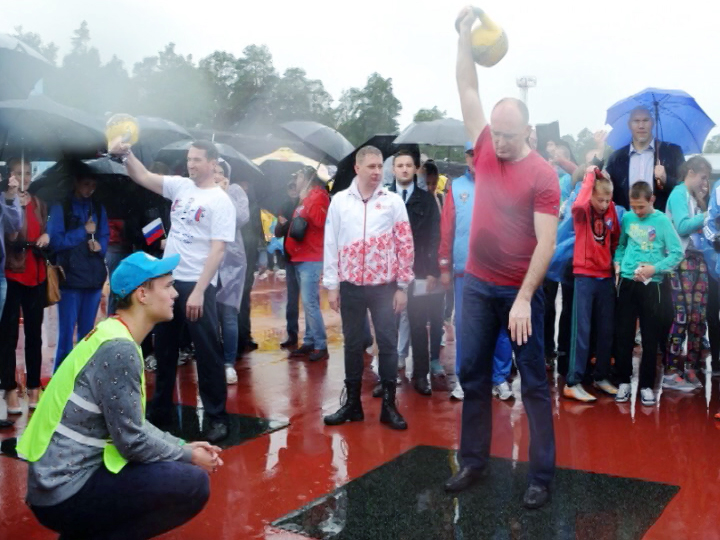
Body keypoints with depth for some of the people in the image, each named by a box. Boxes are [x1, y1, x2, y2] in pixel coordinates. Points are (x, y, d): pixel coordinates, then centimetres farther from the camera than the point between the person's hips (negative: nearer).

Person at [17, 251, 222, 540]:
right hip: (65, 492, -10)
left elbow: (134, 424, 16)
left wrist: (184, 447, 9)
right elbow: (132, 440, -19)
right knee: (193, 483, -17)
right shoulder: (118, 349, -21)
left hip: (70, 476, 10)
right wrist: (188, 456, -5)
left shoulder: (113, 336, 9)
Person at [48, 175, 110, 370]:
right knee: (66, 333, -2)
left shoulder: (98, 208, 11)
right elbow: (55, 241, -9)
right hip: (70, 278, -4)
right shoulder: (60, 207, -3)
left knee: (87, 333, 13)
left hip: (94, 277, 4)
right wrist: (84, 231, -9)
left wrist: (100, 246, -7)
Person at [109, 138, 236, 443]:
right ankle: (161, 410, 29)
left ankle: (216, 417, 10)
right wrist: (126, 153, -10)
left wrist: (198, 291, -20)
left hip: (197, 285, -7)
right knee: (164, 348, 15)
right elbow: (142, 177, 10)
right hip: (167, 279, 7)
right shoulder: (180, 186, 8)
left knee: (207, 352, -1)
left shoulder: (221, 201, -10)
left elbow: (217, 249, -15)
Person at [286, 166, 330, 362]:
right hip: (300, 258, 10)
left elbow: (320, 221, -22)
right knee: (309, 303, 11)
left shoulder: (319, 196, -8)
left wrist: (305, 203, -17)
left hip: (311, 259, -10)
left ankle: (321, 346, -7)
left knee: (310, 303, -12)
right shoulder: (306, 198, 19)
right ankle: (309, 343, 15)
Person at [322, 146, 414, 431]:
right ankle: (353, 403, 22)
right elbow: (330, 244, 4)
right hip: (351, 285, 1)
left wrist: (402, 287, -2)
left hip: (384, 286, -1)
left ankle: (389, 405, 14)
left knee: (388, 343, 3)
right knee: (352, 344, 10)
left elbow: (405, 245, 0)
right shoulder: (340, 200, 2)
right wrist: (331, 285, 1)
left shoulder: (393, 201, -1)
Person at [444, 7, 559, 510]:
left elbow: (546, 243, -15)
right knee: (473, 374, 11)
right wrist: (466, 30, 0)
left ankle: (543, 475, 14)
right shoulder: (485, 148, 3)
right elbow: (467, 87, 6)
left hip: (521, 291, -5)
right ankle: (474, 461, 25)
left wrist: (524, 298, -20)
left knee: (534, 382, 5)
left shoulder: (543, 175, -11)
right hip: (477, 285, 5)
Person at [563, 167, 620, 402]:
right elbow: (578, 204, -34)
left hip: (606, 277, 5)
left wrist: (615, 259, 12)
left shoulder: (611, 209, 5)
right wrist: (590, 176, -21)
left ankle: (601, 377, 24)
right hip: (585, 276, -5)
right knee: (582, 331, -6)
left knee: (606, 331, 11)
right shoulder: (583, 210, -9)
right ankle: (573, 383, -2)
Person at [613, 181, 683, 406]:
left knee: (650, 337, 3)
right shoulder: (627, 218, 4)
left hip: (650, 284, -2)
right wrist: (617, 262, -1)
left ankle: (647, 385, 14)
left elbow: (677, 253, -7)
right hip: (627, 281, 3)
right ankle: (624, 381, 18)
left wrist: (655, 268, -16)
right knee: (624, 334, 6)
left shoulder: (662, 221, -6)